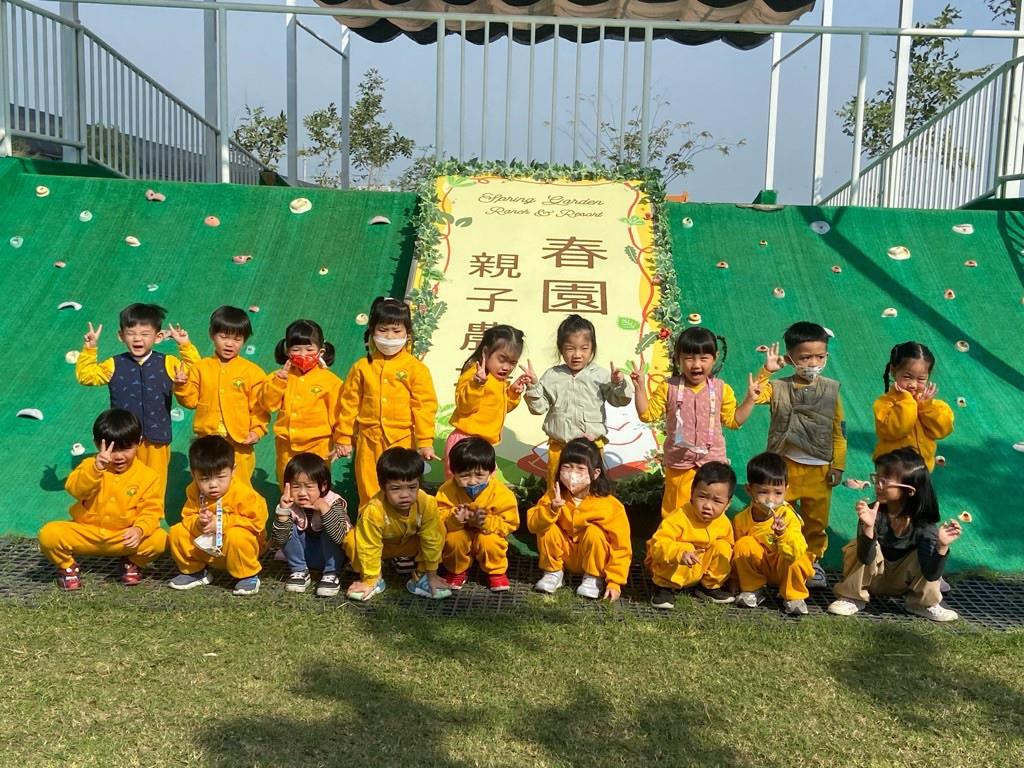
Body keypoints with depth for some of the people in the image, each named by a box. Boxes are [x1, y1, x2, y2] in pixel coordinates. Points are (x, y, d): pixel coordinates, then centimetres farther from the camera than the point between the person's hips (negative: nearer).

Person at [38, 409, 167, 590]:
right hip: (85, 534, 0)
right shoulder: (91, 465, -6)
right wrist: (97, 468, -41)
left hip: (124, 538, 0)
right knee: (49, 534, -26)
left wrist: (140, 529, -30)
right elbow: (75, 489, -24)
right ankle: (67, 565, 7)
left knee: (160, 539, -25)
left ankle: (132, 562, 8)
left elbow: (151, 510, -9)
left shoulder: (147, 476, -5)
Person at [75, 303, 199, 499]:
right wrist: (89, 348, -10)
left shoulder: (167, 364, 0)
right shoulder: (114, 365, 1)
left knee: (154, 488, 11)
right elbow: (86, 376, 0)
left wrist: (186, 346, -8)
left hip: (156, 440, 0)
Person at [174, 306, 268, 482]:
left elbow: (260, 406, -2)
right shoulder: (201, 367, 4)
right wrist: (182, 386, -13)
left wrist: (257, 430, -13)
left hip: (239, 443, -2)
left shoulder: (252, 371, -2)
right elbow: (190, 400, 4)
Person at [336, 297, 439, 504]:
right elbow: (349, 403, 7)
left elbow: (424, 407, -5)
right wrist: (344, 438, 8)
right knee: (369, 495, 10)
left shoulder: (416, 369, -4)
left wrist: (425, 442, -7)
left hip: (402, 441, -2)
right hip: (369, 442, 2)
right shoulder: (362, 367, 3)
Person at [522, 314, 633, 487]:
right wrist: (533, 386, -16)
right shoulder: (552, 376, -1)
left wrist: (618, 384, -20)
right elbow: (539, 407, -1)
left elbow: (619, 400, -1)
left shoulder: (601, 375, -4)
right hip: (559, 446, 1)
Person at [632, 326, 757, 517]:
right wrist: (640, 387, -14)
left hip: (712, 462, 1)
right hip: (679, 464, -1)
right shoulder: (669, 388, -7)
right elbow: (647, 414, -4)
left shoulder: (721, 389, -3)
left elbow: (734, 420, 3)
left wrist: (750, 398, -7)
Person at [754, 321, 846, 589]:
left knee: (816, 520, 11)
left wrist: (838, 465, -1)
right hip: (785, 466, -1)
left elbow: (839, 432, 2)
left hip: (819, 469, 1)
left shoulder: (831, 390, 0)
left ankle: (812, 559, 29)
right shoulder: (779, 387, -3)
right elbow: (755, 395, -20)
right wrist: (767, 370, -23)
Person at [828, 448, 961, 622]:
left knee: (926, 555, -25)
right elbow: (865, 557, -35)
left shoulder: (924, 522, -24)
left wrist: (942, 546, -46)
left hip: (901, 580, 1)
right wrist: (868, 527, -52)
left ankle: (924, 603, -1)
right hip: (873, 576, -1)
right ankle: (853, 597, -8)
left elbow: (931, 574, -29)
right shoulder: (874, 512, -26)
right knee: (859, 548, -29)